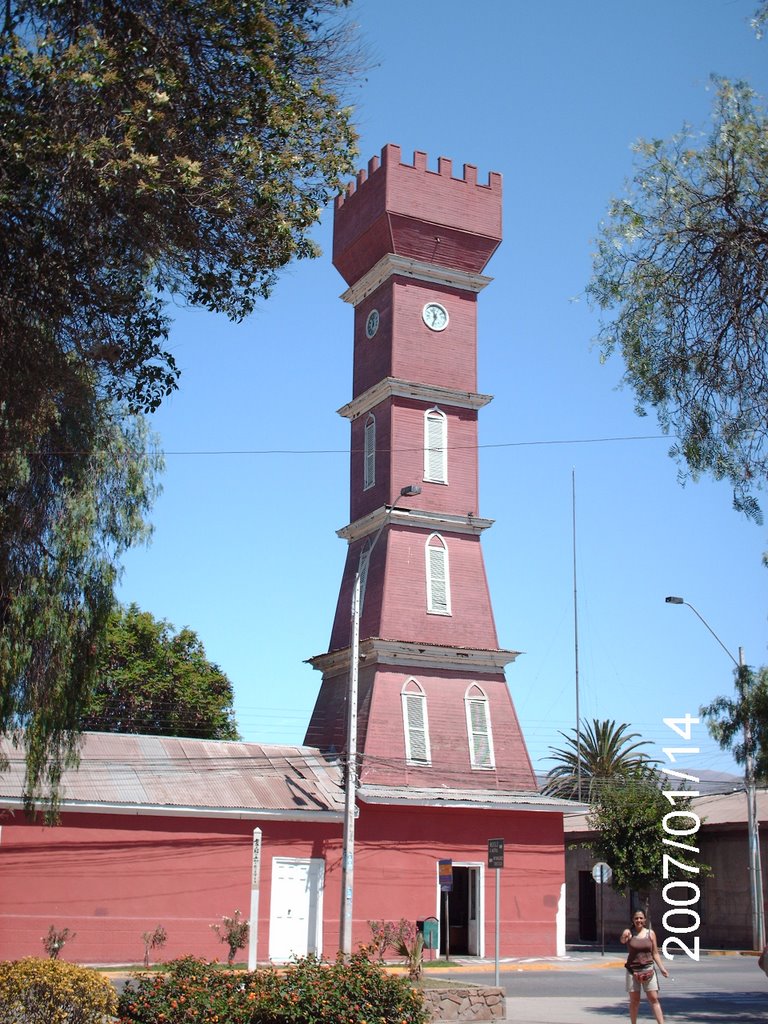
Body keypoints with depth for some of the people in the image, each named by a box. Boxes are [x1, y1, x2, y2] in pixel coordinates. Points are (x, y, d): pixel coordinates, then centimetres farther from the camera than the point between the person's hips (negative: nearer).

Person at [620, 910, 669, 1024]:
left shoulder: (650, 933, 3)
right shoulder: (628, 932, -2)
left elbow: (655, 953, 7)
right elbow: (623, 941, -22)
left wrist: (662, 968, -2)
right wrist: (624, 938, -44)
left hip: (648, 970, 1)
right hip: (633, 970, -1)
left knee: (654, 999, -3)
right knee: (634, 1000, 5)